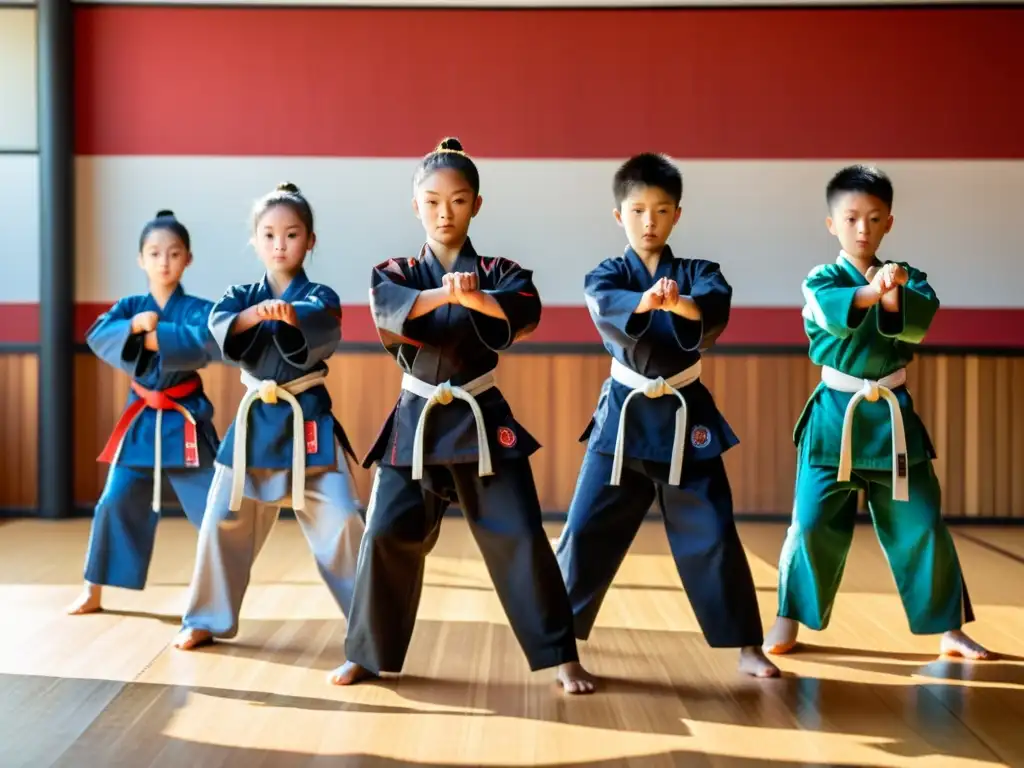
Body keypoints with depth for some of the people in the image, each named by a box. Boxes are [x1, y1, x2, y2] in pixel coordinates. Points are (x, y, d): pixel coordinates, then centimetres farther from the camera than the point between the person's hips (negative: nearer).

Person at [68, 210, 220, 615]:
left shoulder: (198, 308, -6)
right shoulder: (129, 307, 4)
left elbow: (206, 340, -27)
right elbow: (97, 337, -12)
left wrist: (151, 336, -23)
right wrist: (134, 326, -29)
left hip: (185, 418, -3)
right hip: (140, 418, 3)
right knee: (115, 502, 6)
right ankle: (93, 592, 21)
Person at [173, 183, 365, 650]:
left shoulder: (318, 297, -4)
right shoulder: (241, 296, 5)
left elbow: (323, 329, -27)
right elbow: (220, 326, -16)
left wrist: (293, 316, -48)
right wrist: (255, 313, -36)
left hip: (308, 422, -3)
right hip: (254, 421, 3)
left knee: (340, 523, -8)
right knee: (224, 520, 8)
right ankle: (206, 621, 23)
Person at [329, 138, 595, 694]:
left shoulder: (497, 273, 1)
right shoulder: (396, 273, 2)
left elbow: (526, 309, -21)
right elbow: (389, 310, -22)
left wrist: (473, 297, -41)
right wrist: (444, 293, -40)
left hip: (484, 419, 0)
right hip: (416, 421, 1)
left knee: (519, 536, -4)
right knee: (388, 534, -2)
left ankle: (562, 656, 8)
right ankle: (368, 653, 16)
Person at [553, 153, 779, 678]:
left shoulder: (698, 274, 2)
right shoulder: (606, 276, 0)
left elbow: (716, 308, -21)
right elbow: (606, 307, -24)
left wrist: (680, 303, -44)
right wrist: (645, 301, -46)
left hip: (686, 417, 0)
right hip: (624, 415, 0)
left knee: (712, 535, 2)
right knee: (586, 530, 0)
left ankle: (747, 646, 15)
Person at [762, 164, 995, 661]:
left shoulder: (908, 278, 5)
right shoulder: (821, 282, -2)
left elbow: (920, 320, -16)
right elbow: (835, 312, -25)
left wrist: (893, 295, -34)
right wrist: (874, 290, -43)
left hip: (893, 415, 2)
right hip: (834, 416, -2)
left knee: (921, 525, 4)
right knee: (813, 523, -3)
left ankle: (949, 629, 18)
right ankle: (789, 619, 17)